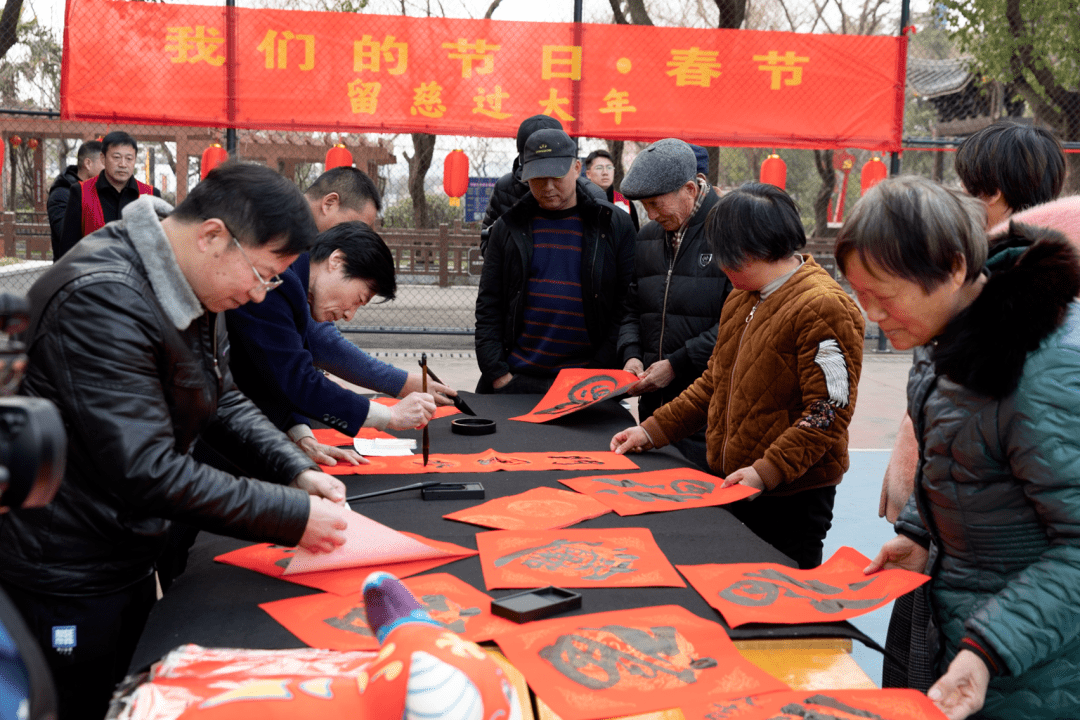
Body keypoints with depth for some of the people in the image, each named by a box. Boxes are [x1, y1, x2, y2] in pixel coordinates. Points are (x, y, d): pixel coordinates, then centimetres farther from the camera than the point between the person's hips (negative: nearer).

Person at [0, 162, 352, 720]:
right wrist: (295, 516, -27)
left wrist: (297, 470, -6)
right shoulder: (102, 300, -29)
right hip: (67, 592, -9)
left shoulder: (194, 289, 1)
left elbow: (224, 399, 10)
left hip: (131, 563, 9)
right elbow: (147, 472, -32)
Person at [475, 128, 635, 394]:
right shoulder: (508, 227, 9)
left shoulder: (614, 225, 3)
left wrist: (603, 373, -7)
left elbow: (626, 307, 0)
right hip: (515, 379, 2)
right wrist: (496, 373, -2)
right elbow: (488, 308, 8)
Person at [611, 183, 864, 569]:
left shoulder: (825, 307, -15)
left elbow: (829, 410, -19)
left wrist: (768, 471, -24)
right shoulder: (741, 297, 14)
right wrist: (653, 431, 13)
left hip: (793, 494, -8)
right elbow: (714, 382, 19)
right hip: (731, 484, 8)